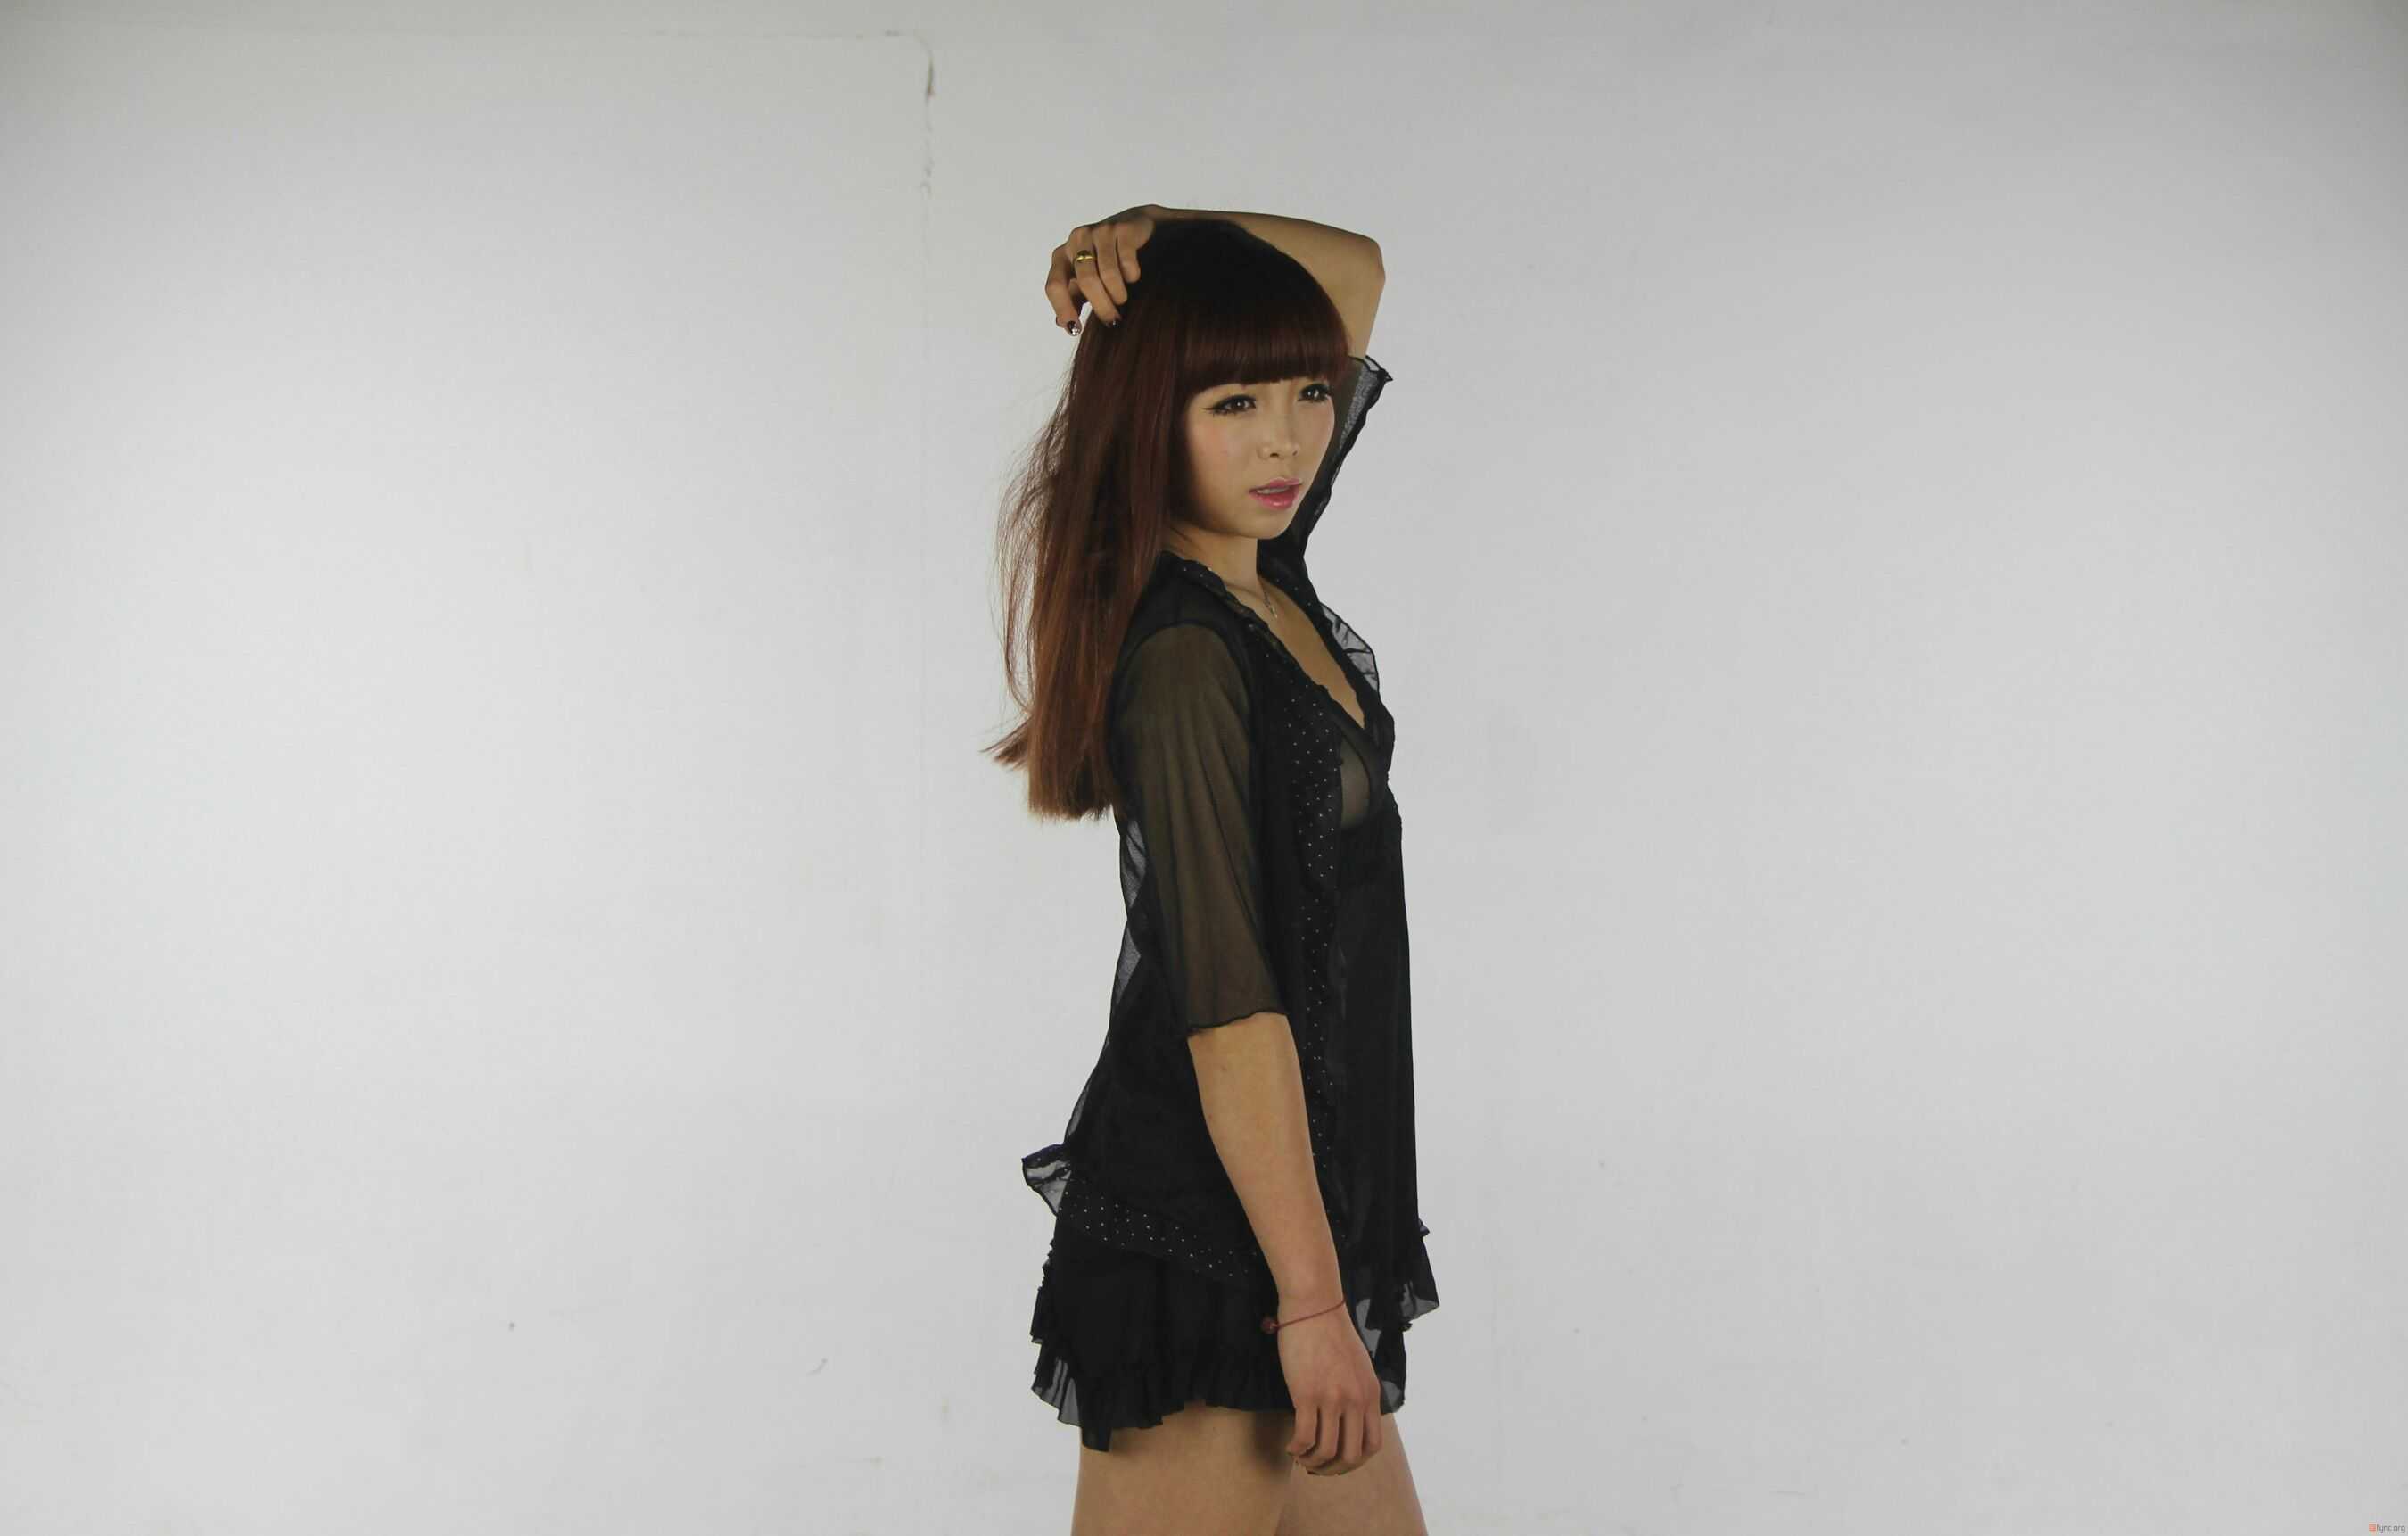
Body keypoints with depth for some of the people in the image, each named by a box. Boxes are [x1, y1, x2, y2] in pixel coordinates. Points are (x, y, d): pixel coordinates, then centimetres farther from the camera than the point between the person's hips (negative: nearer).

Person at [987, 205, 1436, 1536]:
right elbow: (1227, 1007, -22)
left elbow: (1355, 270, 17)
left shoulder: (1262, 576, 6)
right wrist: (1311, 1298, -22)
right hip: (1204, 1242, -9)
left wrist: (1157, 234, 0)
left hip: (1278, 1203, 9)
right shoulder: (1181, 655, -19)